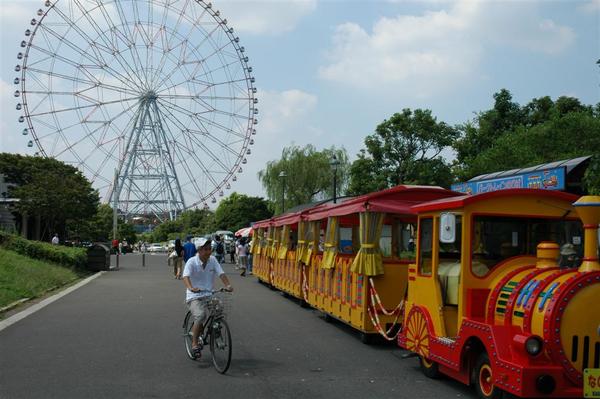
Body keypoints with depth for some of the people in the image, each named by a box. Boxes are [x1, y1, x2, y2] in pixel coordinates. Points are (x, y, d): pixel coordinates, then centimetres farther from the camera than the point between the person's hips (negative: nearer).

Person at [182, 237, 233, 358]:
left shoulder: (213, 260, 5)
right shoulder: (192, 262, -7)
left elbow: (221, 273, -4)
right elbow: (186, 276, -21)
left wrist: (228, 285, -22)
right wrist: (191, 288, -41)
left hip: (209, 295, 5)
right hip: (194, 297, -4)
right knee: (200, 315, -28)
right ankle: (194, 343, -9)